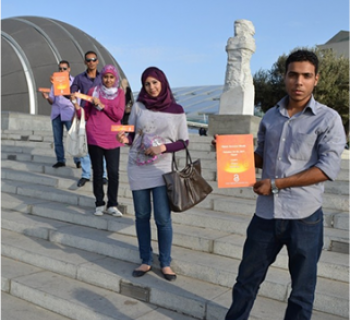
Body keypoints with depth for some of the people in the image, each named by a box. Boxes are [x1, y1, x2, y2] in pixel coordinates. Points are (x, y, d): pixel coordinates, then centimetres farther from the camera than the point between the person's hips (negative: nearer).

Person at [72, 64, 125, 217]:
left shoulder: (119, 93, 6)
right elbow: (85, 115, 5)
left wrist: (102, 105, -12)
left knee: (113, 173, -2)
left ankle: (112, 205, 10)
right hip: (95, 137, 0)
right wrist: (76, 104, -11)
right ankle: (99, 204, 17)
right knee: (98, 173, 6)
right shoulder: (93, 91, 4)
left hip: (112, 139, 1)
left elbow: (119, 115, -5)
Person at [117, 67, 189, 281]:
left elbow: (184, 142, 1)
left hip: (162, 169, -2)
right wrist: (125, 139, -16)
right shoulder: (138, 106, 2)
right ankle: (146, 261, 22)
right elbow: (132, 135, 7)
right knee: (142, 216, 9)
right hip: (137, 168, 2)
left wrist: (163, 147, -15)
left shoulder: (176, 110, -1)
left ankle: (165, 263, 13)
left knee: (163, 218, -4)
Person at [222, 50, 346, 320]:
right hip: (266, 213, 4)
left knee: (302, 289, 13)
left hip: (304, 216, -4)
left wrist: (277, 184, -16)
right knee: (247, 278, 16)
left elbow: (328, 168, -14)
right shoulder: (270, 117, 8)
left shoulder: (328, 119, -6)